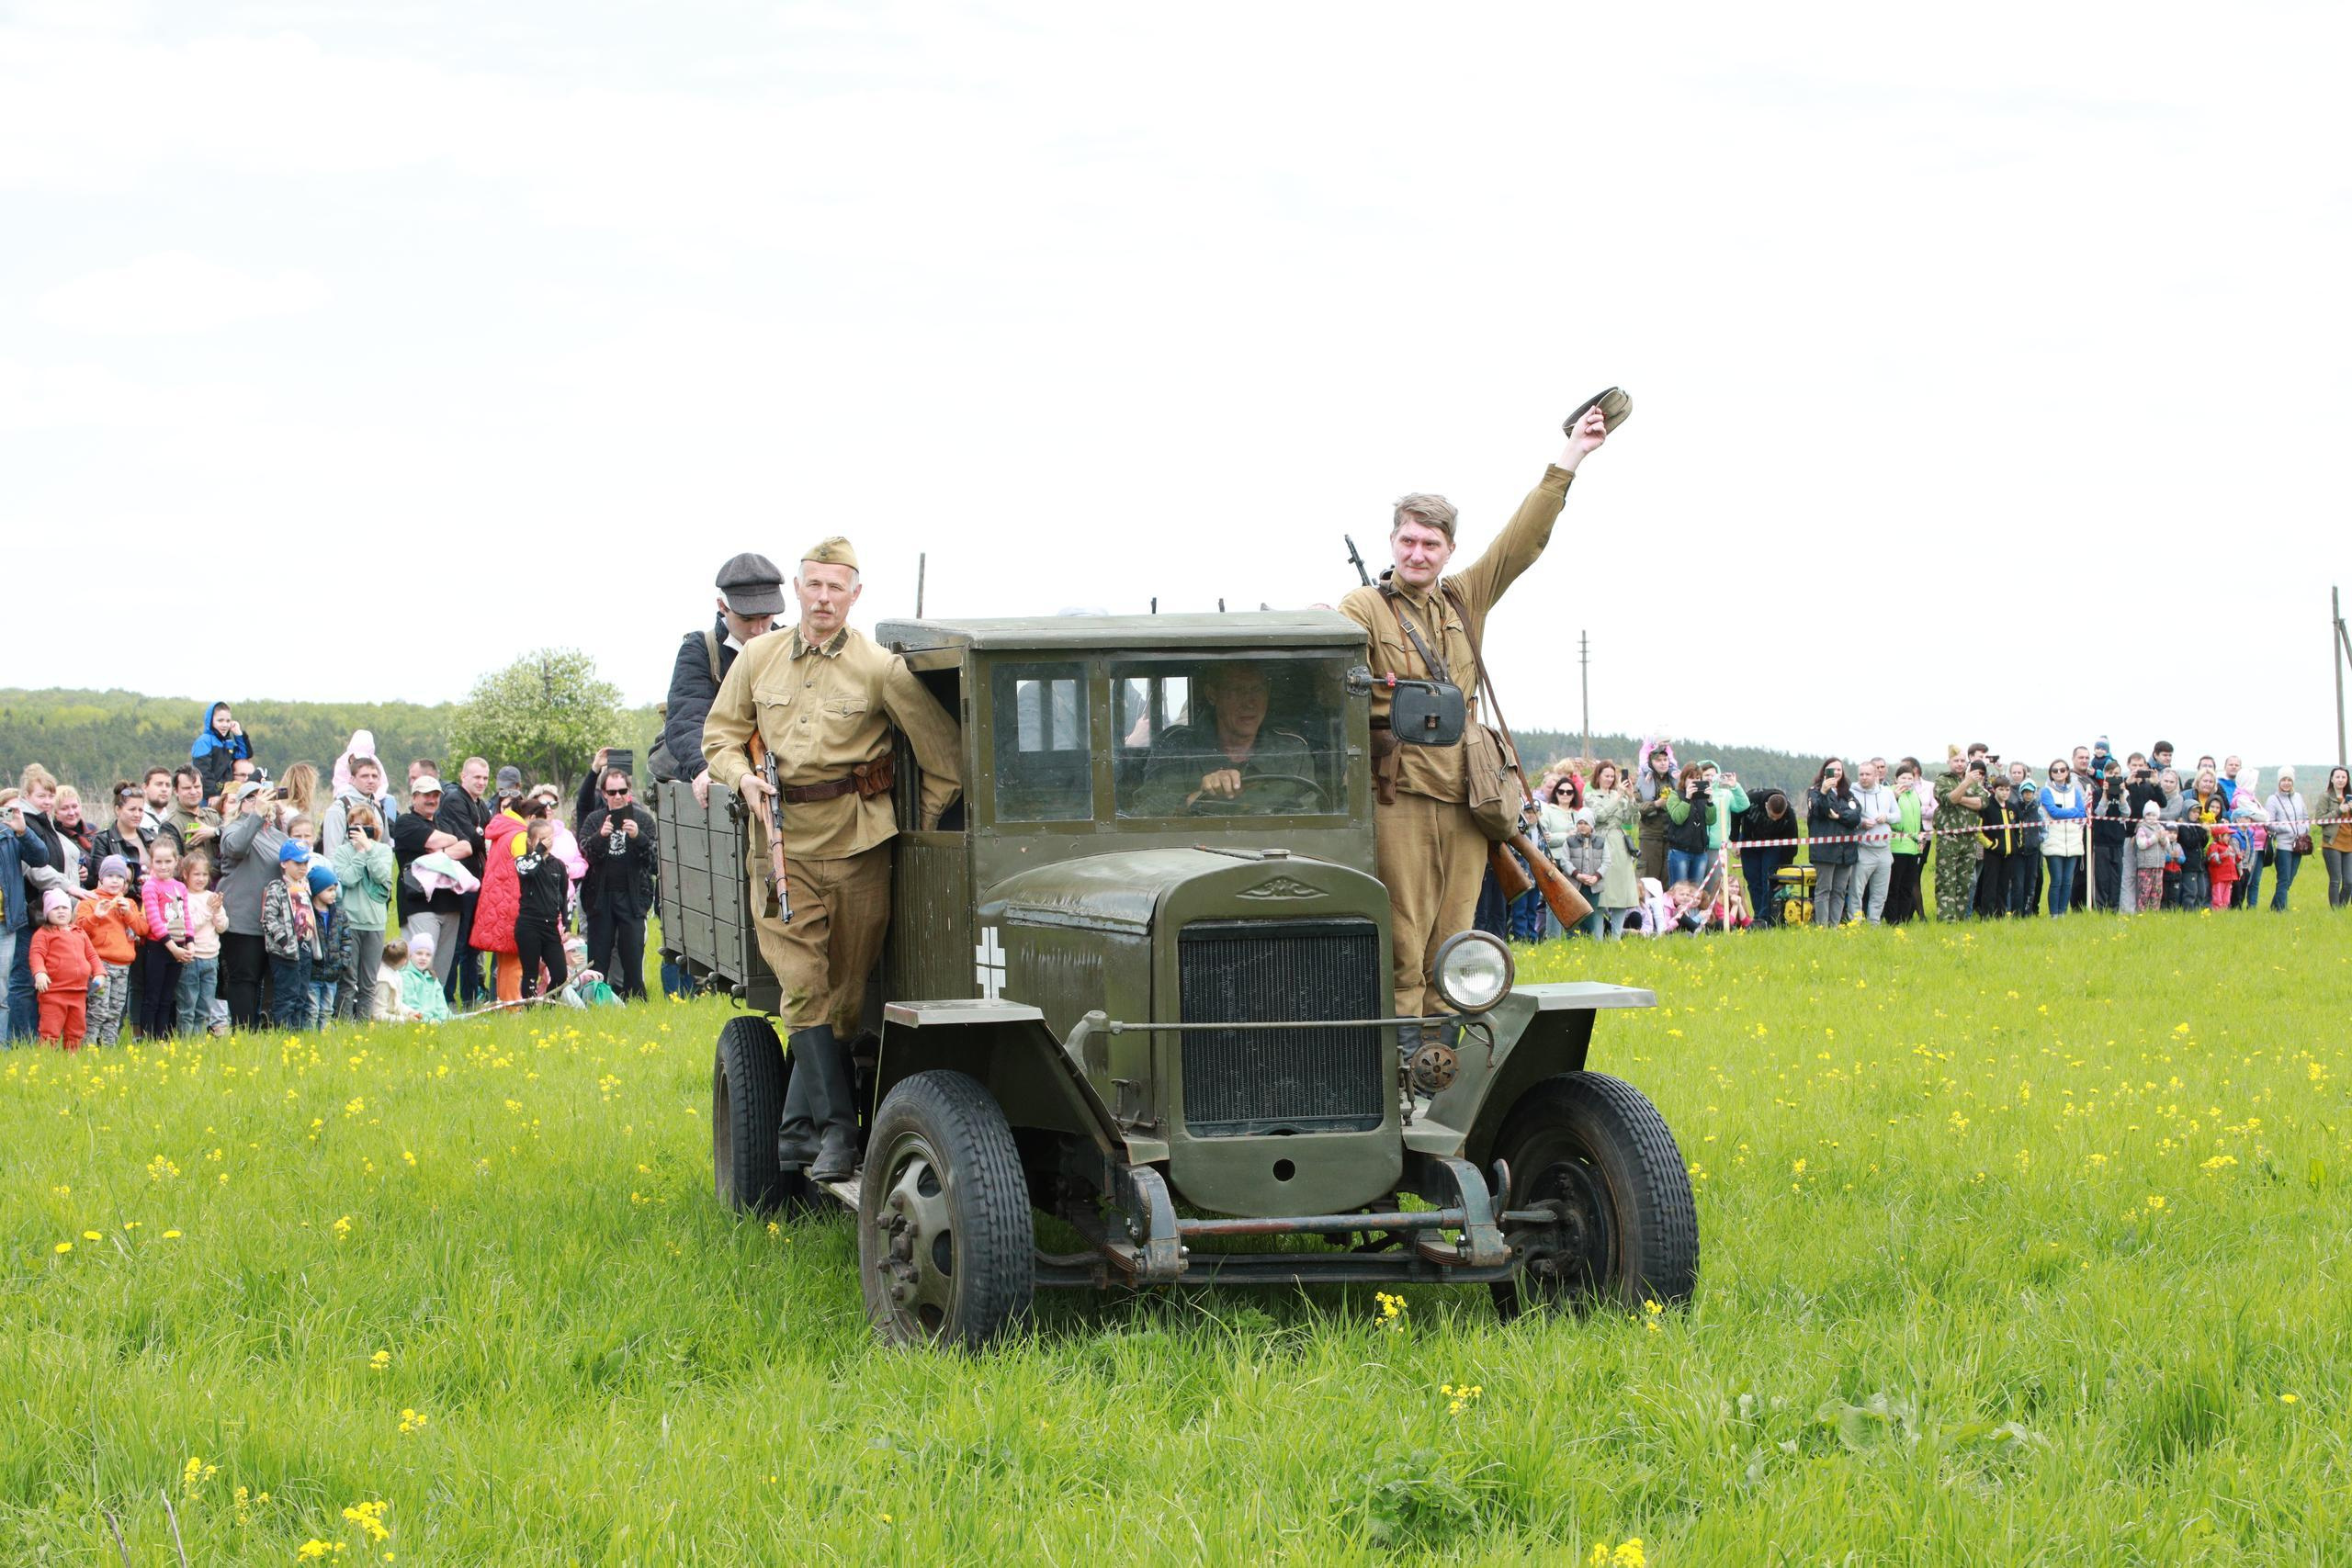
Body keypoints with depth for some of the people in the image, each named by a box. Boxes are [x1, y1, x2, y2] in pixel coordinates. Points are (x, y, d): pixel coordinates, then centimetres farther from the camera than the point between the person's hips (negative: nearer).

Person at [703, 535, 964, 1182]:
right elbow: (720, 734, 18)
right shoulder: (757, 660, 7)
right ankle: (836, 1129, -7)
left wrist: (921, 830, 3)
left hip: (856, 842, -1)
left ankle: (798, 1125, 14)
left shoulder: (880, 670, -3)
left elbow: (945, 757, 2)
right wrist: (741, 775, -2)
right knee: (803, 986, -9)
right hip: (781, 841, 1)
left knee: (844, 990, 3)